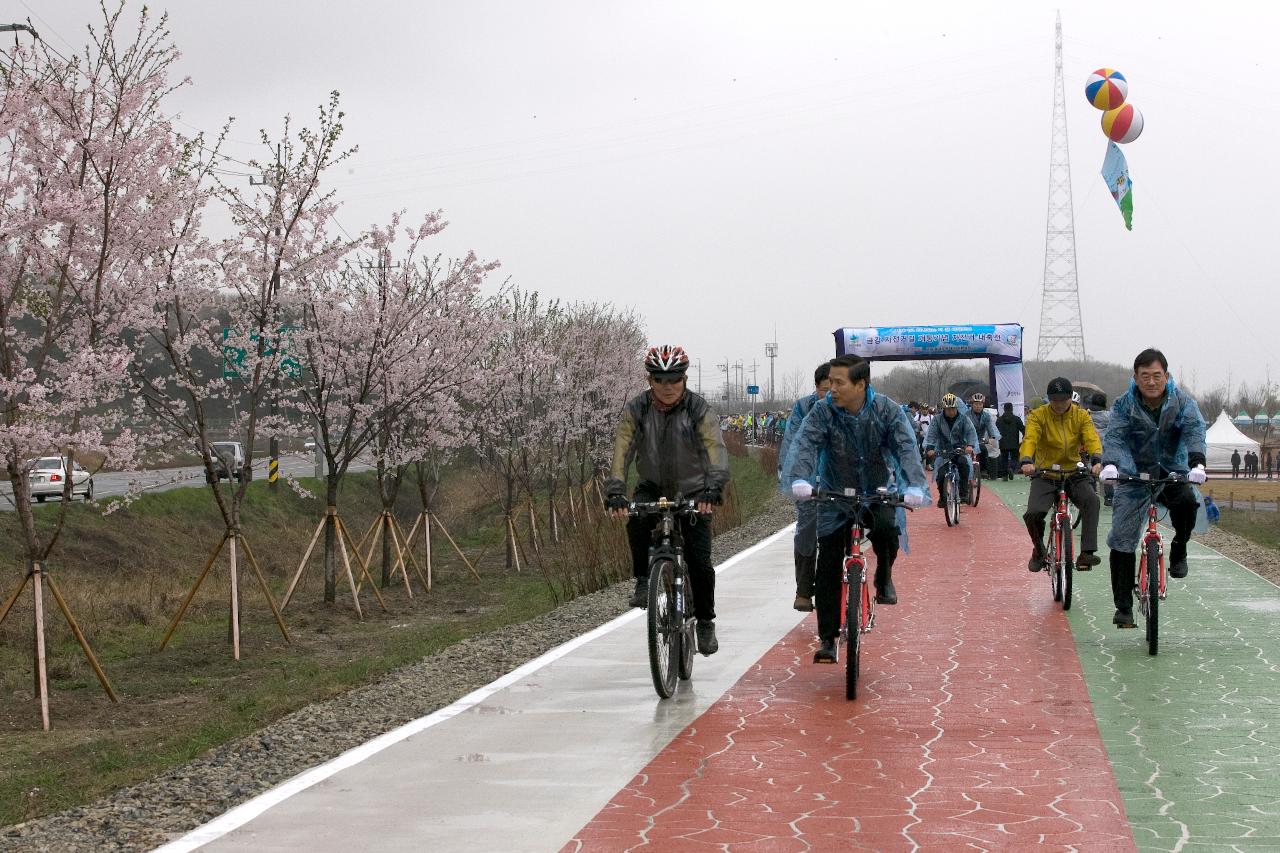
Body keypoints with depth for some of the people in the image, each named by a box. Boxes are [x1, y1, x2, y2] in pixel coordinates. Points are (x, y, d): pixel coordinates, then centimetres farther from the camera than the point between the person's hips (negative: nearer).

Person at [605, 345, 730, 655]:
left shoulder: (699, 409, -16)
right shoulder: (636, 409, -12)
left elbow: (716, 449, -29)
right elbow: (622, 450, -21)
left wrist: (713, 489, -46)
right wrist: (615, 491, -37)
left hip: (692, 493, -1)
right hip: (652, 488, 1)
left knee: (700, 562, -9)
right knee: (636, 518, -33)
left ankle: (705, 621, 11)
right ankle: (643, 580, -14)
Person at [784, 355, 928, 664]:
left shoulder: (887, 410, -14)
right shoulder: (823, 412, -15)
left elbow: (907, 448, -23)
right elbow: (804, 445, -27)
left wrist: (915, 486, -41)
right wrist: (799, 479, -47)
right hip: (836, 497, 1)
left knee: (886, 529, -32)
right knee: (828, 567, -4)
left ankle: (884, 578, 0)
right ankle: (827, 638, 7)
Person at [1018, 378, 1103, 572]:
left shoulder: (1081, 416, 1)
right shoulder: (1038, 416, -3)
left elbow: (1092, 439, -14)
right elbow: (1030, 439, -19)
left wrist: (1096, 459, -36)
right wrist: (1027, 461, -40)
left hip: (1074, 474, 1)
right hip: (1045, 476, -1)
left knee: (1091, 500, -29)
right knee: (1033, 514, -22)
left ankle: (1087, 553, -29)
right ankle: (1039, 551, 10)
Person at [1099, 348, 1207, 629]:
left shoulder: (1182, 402, -6)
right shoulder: (1124, 405, -7)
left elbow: (1194, 430, -23)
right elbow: (1114, 436, -21)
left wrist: (1196, 462, -43)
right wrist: (1110, 464, -43)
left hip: (1172, 472, 0)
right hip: (1134, 475, 0)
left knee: (1187, 502, -33)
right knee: (1122, 540, -8)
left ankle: (1178, 550, -3)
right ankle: (1123, 607, 1)